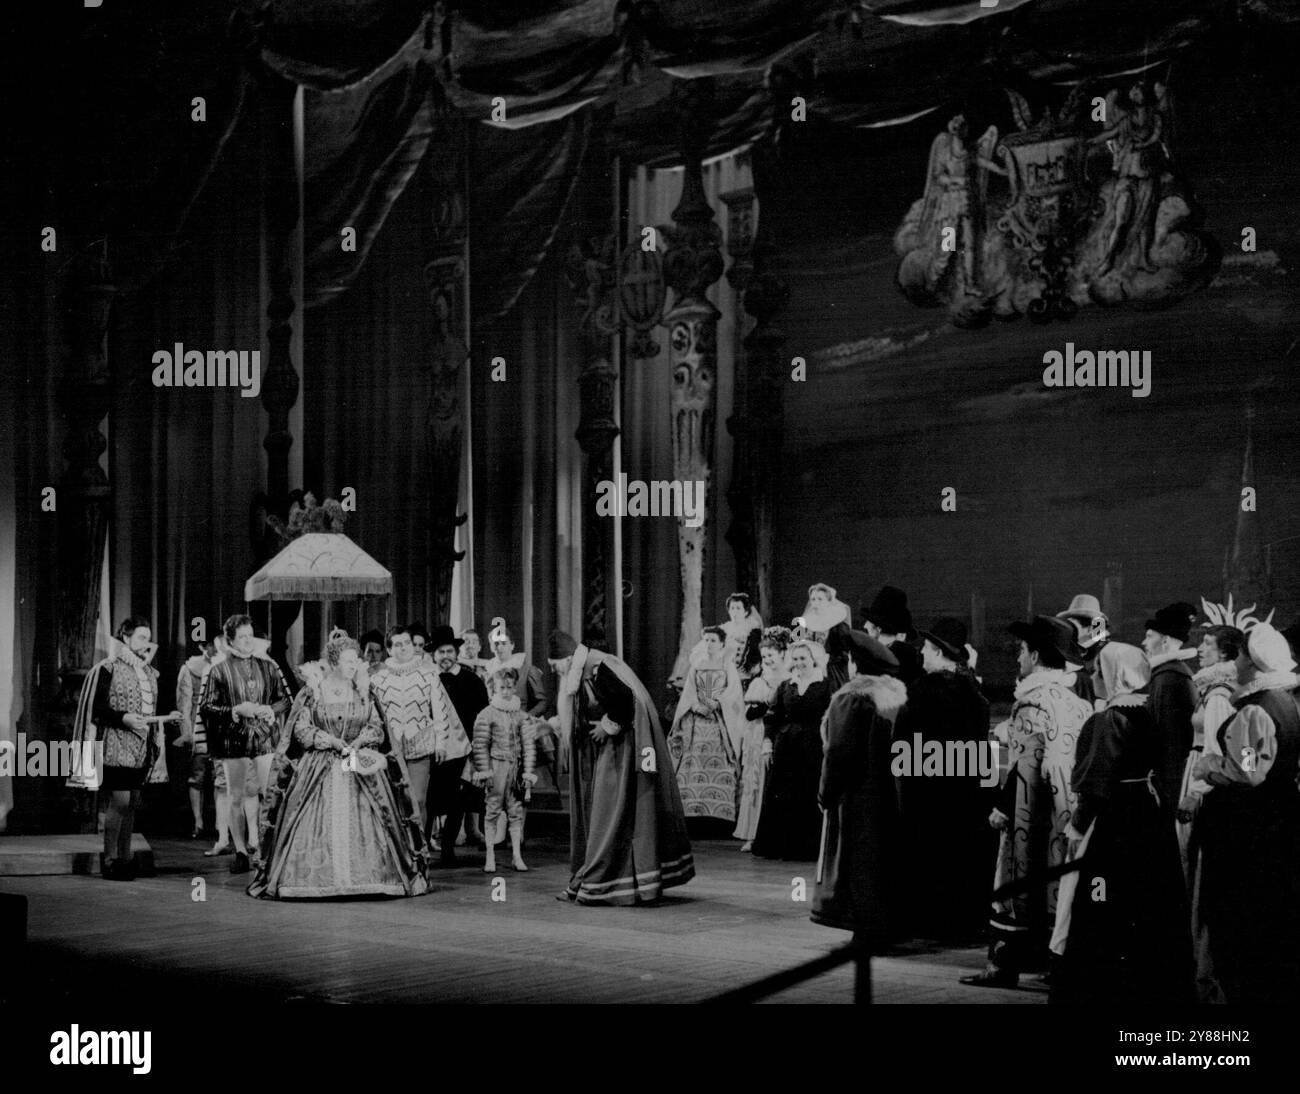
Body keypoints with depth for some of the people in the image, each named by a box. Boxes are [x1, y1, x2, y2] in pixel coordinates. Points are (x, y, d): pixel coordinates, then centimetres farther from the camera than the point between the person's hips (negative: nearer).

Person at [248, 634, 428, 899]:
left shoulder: (364, 693, 9)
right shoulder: (312, 692, 0)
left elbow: (377, 726, 8)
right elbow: (300, 729, -3)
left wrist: (359, 740, -11)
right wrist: (330, 741, -14)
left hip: (359, 767, 2)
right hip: (319, 770, -2)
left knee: (363, 823, -5)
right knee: (318, 825, -8)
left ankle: (363, 878, -2)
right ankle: (317, 878, -4)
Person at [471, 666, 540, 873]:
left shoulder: (522, 715, 8)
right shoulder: (486, 715, -1)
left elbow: (529, 744, 8)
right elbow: (481, 745, -3)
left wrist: (528, 771, 2)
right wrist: (484, 771, -9)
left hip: (517, 766, 3)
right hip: (496, 764, -3)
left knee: (517, 811, 5)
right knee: (492, 811, -1)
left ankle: (517, 856, 10)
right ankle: (490, 858, 4)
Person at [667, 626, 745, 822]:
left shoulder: (728, 666, 8)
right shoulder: (697, 666, 16)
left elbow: (732, 690, -3)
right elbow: (689, 691, 6)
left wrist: (716, 703, -19)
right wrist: (697, 706, -13)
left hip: (721, 721, -2)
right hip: (697, 722, 2)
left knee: (719, 765, -12)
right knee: (695, 764, -8)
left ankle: (720, 811, -13)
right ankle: (694, 810, -10)